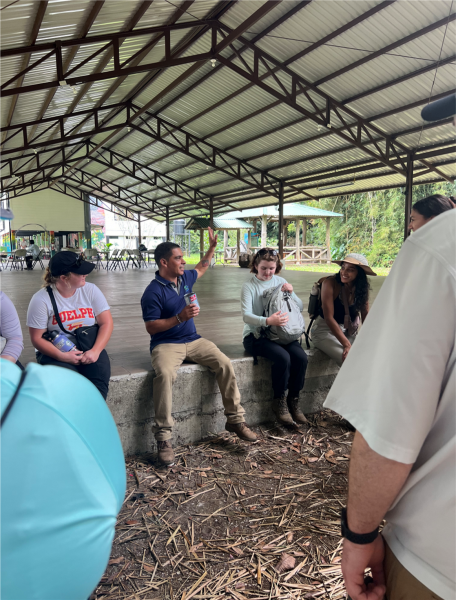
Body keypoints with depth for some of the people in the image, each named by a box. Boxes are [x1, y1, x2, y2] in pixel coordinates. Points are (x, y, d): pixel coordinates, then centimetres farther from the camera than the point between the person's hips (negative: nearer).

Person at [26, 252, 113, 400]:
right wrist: (62, 356, -19)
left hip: (89, 350, 2)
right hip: (55, 353, -2)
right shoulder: (41, 299, -7)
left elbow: (106, 323, -3)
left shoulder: (90, 290, 1)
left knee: (100, 380, -26)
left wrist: (95, 351, -18)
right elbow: (37, 338, -5)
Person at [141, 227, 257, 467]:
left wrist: (212, 246, 26)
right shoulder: (153, 292, -12)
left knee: (225, 364, -16)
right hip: (166, 344, -6)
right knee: (164, 374, -37)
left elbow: (201, 268, 33)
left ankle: (235, 419, -3)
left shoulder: (185, 278, 10)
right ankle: (163, 437, -26)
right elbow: (151, 327, -15)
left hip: (193, 340, 6)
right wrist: (180, 317, -24)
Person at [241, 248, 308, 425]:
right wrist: (268, 321, -36)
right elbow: (246, 315, -19)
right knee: (282, 357, -30)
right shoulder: (249, 286, -5)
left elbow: (299, 308, 11)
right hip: (256, 335, -5)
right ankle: (279, 402, -8)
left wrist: (291, 293, -9)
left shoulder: (281, 282, 10)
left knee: (301, 357, -22)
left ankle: (293, 400, -3)